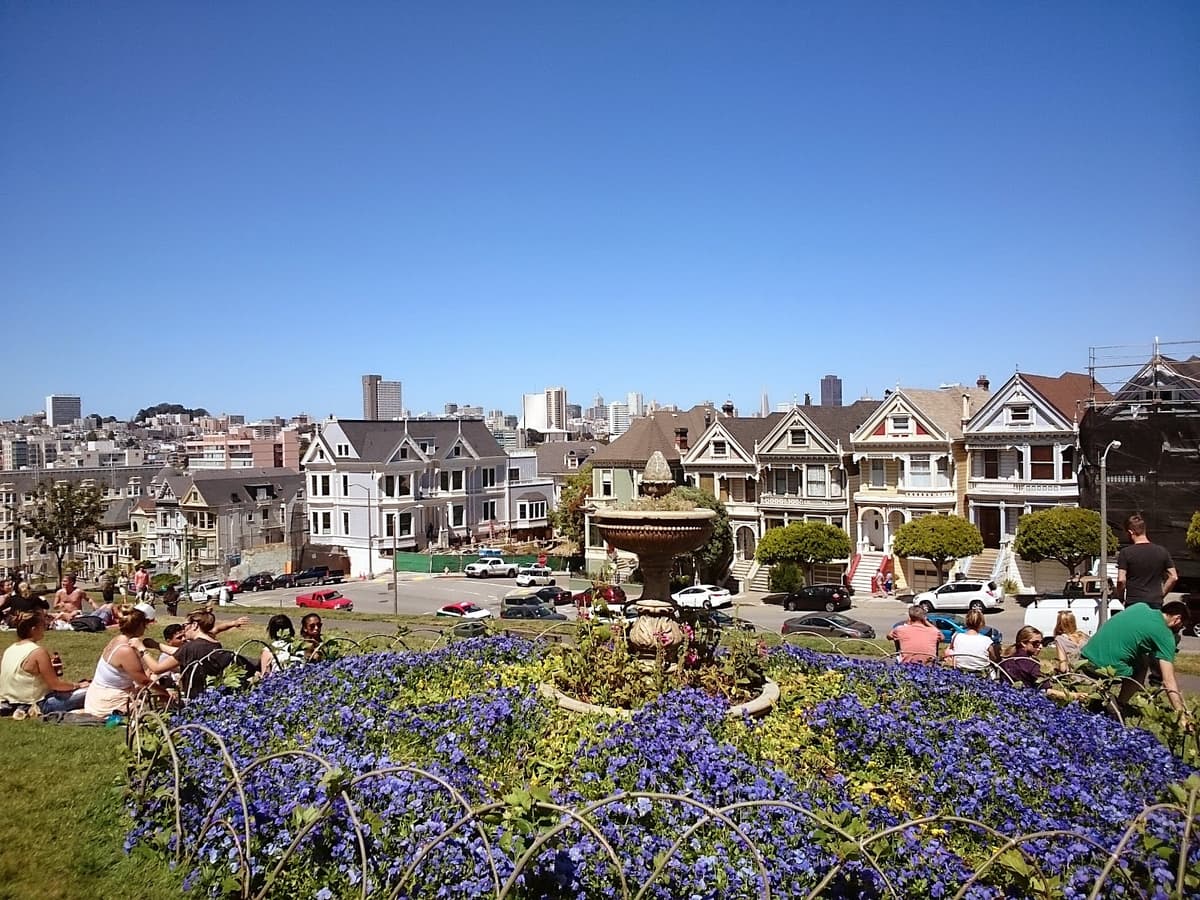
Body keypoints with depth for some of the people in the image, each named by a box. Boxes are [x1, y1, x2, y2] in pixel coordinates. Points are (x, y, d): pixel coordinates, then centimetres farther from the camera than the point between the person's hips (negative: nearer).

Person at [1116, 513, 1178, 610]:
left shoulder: (1125, 552, -8)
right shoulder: (1162, 551, 4)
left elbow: (1121, 580, -13)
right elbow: (1174, 577, 6)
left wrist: (1121, 597, 2)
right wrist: (1161, 594, 13)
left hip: (1133, 603, -4)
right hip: (1156, 603, 4)